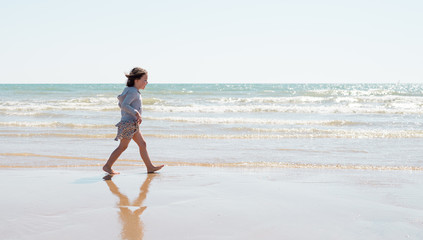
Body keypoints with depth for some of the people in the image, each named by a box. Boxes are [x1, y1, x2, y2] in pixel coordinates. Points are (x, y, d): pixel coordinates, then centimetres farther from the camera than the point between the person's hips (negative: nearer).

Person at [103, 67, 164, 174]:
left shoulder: (133, 91, 16)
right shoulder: (133, 92, -15)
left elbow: (120, 104, 23)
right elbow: (124, 105, -26)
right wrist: (136, 113, -26)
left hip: (134, 124, 10)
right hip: (129, 123, -10)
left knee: (142, 144, 9)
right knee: (123, 146, -4)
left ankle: (150, 167, 12)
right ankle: (107, 166, 6)